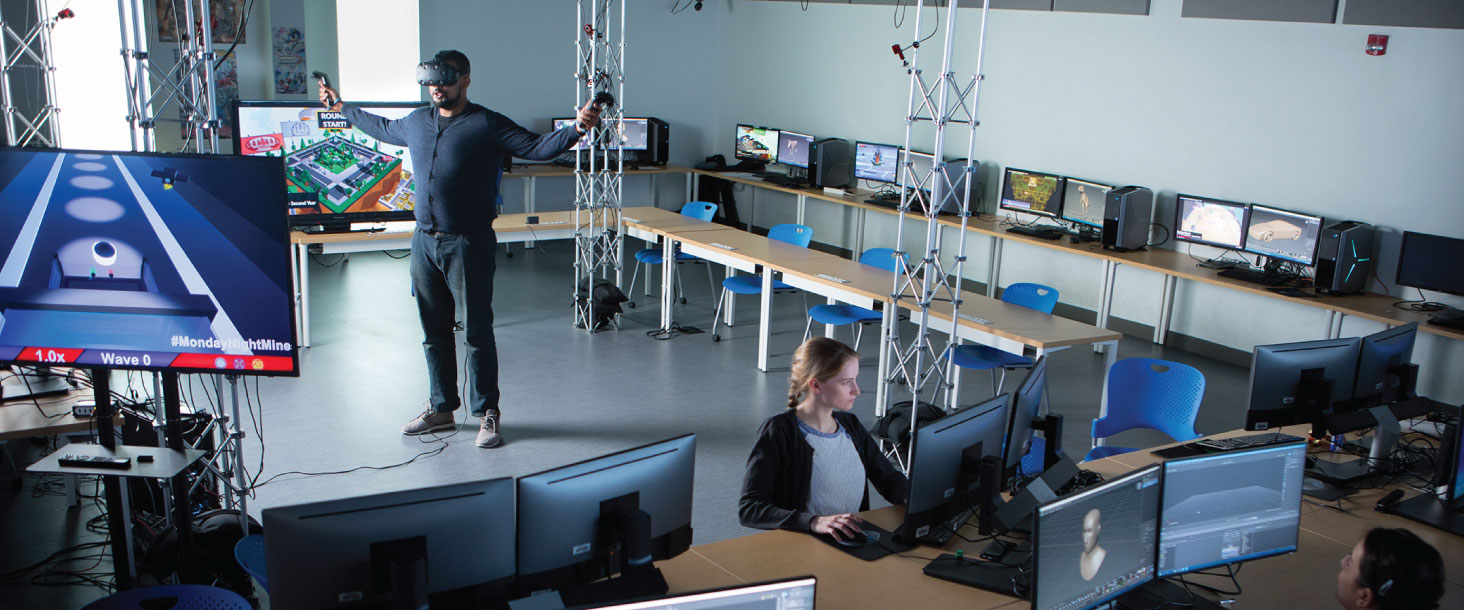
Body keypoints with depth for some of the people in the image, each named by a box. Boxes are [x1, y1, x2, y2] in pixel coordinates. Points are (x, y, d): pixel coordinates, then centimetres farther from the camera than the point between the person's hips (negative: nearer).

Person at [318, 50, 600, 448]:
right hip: (424, 242, 6)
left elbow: (537, 148, -14)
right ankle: (441, 408, 28)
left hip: (468, 244, -6)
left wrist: (576, 129, -30)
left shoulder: (487, 125, -6)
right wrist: (341, 108, 44)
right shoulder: (417, 122, 13)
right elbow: (383, 129, 34)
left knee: (477, 333, -2)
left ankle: (487, 414, 10)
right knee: (434, 332, 14)